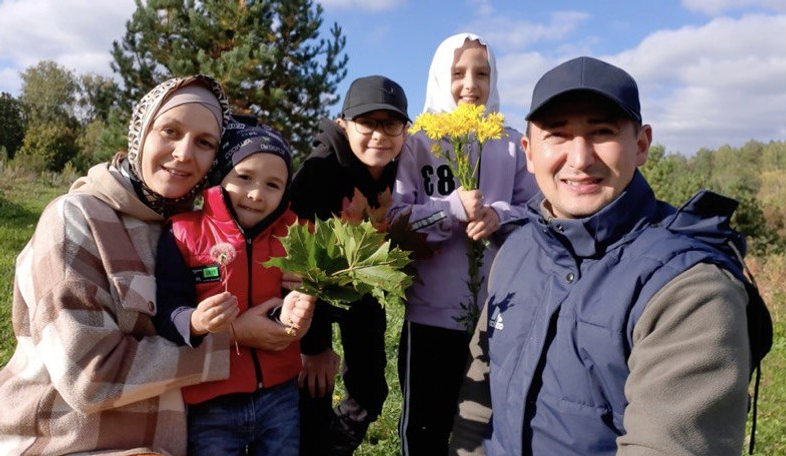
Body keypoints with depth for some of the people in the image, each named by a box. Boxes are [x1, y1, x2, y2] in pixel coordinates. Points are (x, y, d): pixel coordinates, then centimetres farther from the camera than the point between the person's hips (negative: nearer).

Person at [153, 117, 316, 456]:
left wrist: (291, 313, -23)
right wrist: (194, 322, -34)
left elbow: (306, 294, -1)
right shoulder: (185, 232, -10)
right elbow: (164, 312, -13)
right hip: (210, 405, -2)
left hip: (280, 397, 3)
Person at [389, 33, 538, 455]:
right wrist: (455, 207, -22)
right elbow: (394, 218, -8)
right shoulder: (417, 142, -2)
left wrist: (498, 215, -17)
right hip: (432, 311, -2)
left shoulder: (511, 143, 4)